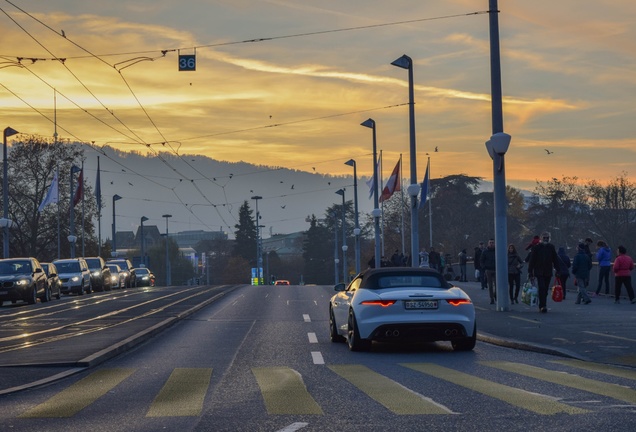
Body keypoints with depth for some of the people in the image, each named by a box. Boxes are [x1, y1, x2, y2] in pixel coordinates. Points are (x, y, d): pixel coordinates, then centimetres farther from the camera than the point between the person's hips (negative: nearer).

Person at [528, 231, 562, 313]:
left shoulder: (551, 247, 9)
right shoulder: (536, 247, 1)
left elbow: (555, 260, 14)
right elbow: (532, 260, 1)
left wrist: (558, 270, 7)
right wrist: (530, 272, -3)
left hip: (548, 273, 3)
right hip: (539, 272, -3)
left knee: (545, 290, 7)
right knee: (542, 288, -15)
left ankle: (542, 306, 16)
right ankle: (543, 306, -18)